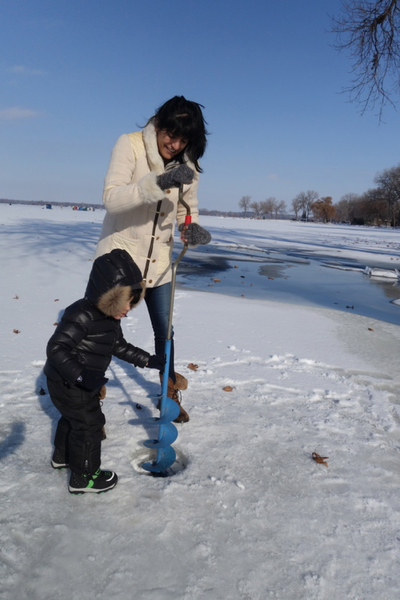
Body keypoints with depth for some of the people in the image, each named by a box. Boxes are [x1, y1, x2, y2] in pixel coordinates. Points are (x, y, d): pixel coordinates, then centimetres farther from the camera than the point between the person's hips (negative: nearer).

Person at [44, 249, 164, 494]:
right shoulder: (82, 315, -29)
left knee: (72, 418, 28)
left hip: (81, 383, 10)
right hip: (68, 385, -10)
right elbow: (56, 348, -33)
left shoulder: (111, 318, 2)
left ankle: (63, 456, 52)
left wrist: (148, 360, 10)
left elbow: (120, 346, 14)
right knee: (89, 424, 2)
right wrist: (81, 375, -41)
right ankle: (84, 477, 21)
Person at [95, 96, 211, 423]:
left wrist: (193, 230, -19)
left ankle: (171, 394, 34)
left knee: (165, 330, 12)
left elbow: (188, 211, 4)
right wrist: (158, 183, -39)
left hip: (159, 261, 4)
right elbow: (111, 197, -25)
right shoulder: (129, 144, -14)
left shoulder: (188, 165, -2)